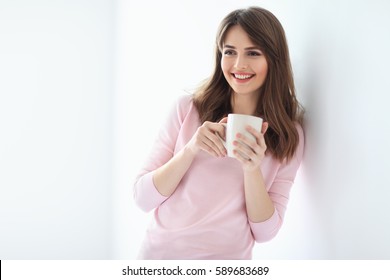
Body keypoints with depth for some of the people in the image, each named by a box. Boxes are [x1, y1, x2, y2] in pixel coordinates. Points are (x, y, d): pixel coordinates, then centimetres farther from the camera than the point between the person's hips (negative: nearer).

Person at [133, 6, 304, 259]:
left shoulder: (289, 135, -5)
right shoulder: (188, 108, -8)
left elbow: (264, 231, -7)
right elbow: (143, 197, -8)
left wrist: (252, 169, -22)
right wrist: (190, 150, -22)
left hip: (227, 259, 0)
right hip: (160, 253, 0)